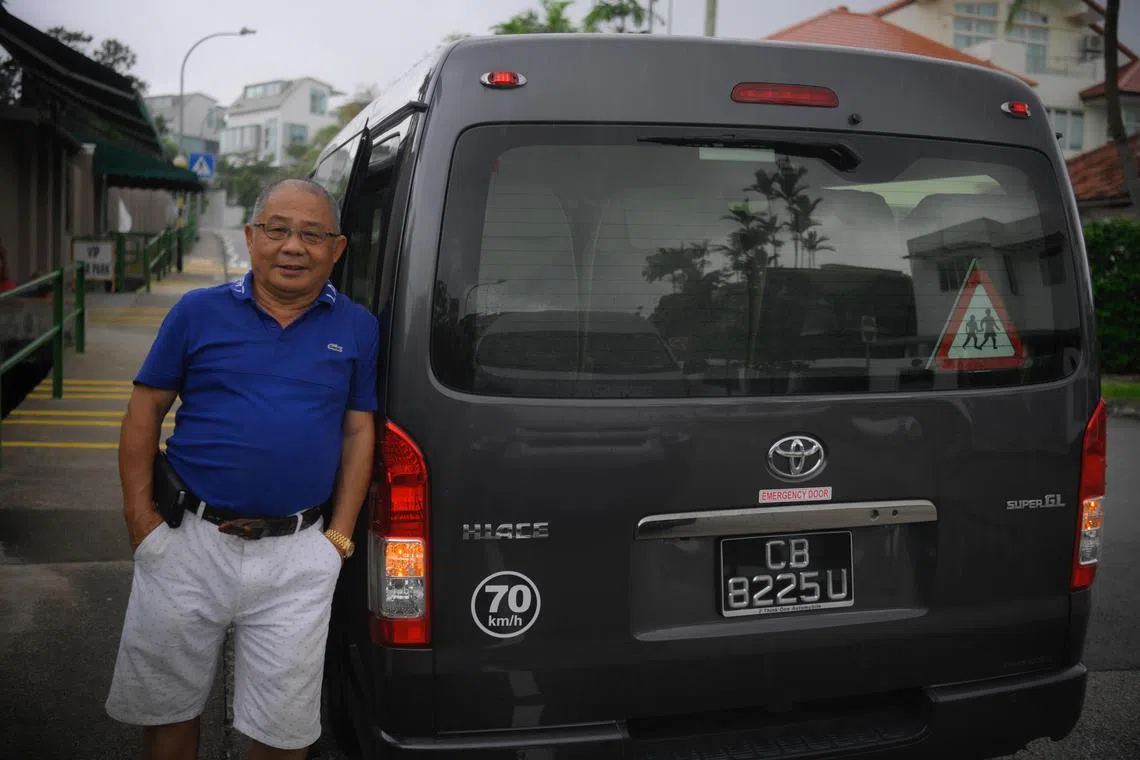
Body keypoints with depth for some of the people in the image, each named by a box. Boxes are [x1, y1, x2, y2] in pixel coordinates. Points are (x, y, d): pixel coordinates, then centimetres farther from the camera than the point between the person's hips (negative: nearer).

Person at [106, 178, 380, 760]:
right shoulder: (198, 311, 1)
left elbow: (359, 434, 6)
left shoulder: (357, 328, 4)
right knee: (168, 710, 17)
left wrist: (339, 537, 0)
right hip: (189, 543, 1)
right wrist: (141, 520, -1)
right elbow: (144, 411, 5)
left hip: (298, 557, 0)